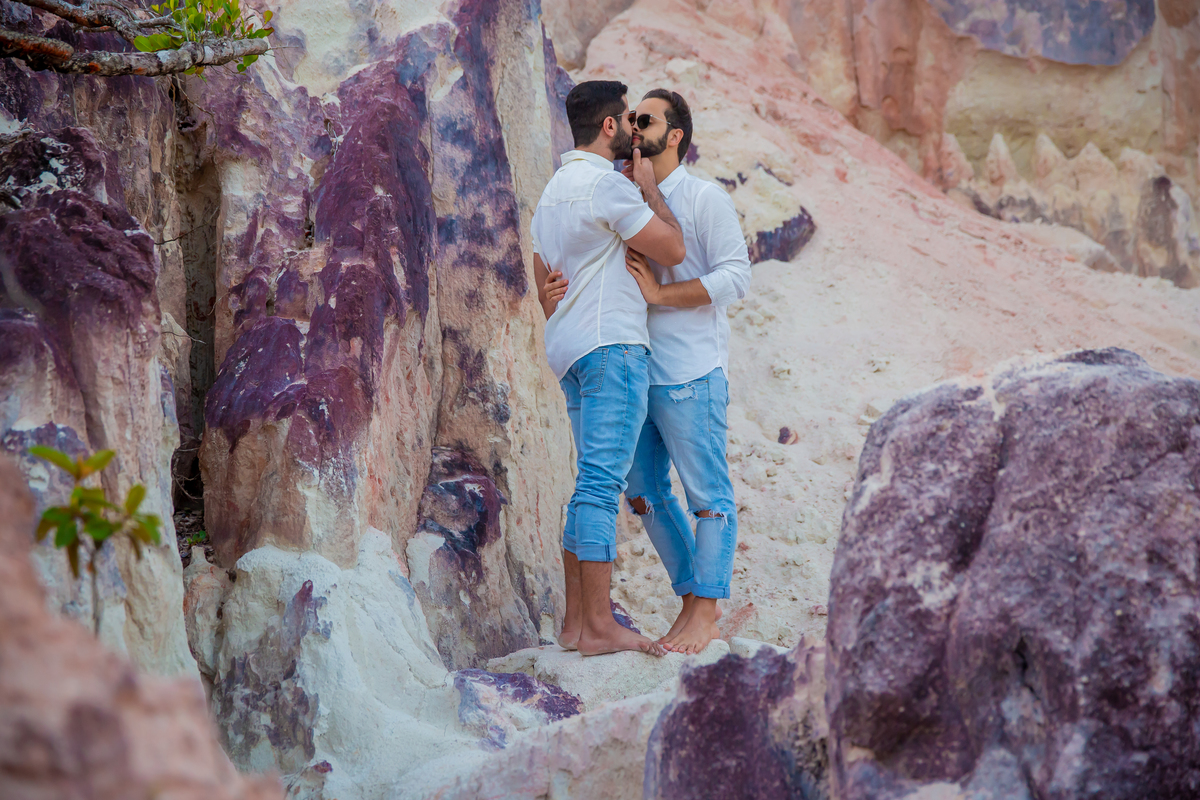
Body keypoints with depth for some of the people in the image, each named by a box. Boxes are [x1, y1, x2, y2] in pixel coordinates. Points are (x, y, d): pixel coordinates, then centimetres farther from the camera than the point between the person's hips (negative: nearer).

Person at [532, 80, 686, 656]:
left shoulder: (554, 188, 20)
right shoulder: (606, 184, -11)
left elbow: (544, 283, 24)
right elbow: (673, 249, -10)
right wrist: (650, 187, 3)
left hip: (570, 350, 10)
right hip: (612, 347, -10)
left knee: (591, 484, 11)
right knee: (602, 483, -11)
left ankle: (575, 621, 11)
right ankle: (599, 627, -13)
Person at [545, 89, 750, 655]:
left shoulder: (705, 199, -4)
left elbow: (735, 277, -13)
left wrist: (658, 294, -19)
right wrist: (563, 288, -8)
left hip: (689, 375, -8)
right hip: (635, 374, 8)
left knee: (707, 495, -2)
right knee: (645, 493, 10)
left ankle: (705, 613, 3)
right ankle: (694, 601, 20)